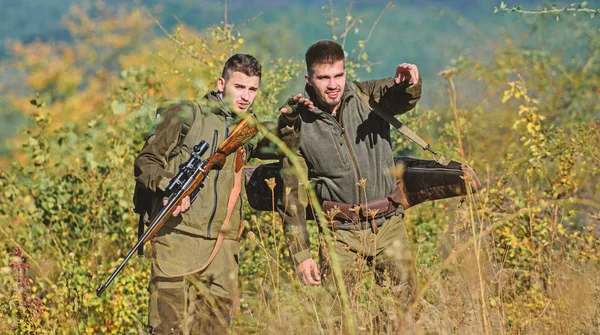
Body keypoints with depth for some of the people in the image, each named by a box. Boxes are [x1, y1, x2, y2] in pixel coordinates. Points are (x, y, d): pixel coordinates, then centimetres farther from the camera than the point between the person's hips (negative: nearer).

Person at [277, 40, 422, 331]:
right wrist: (300, 254, -4)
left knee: (404, 308, 0)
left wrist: (409, 85, -47)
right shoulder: (298, 125, -3)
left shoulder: (366, 97, 0)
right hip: (341, 232, -1)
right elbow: (292, 194, -1)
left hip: (388, 224, 1)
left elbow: (398, 99, -21)